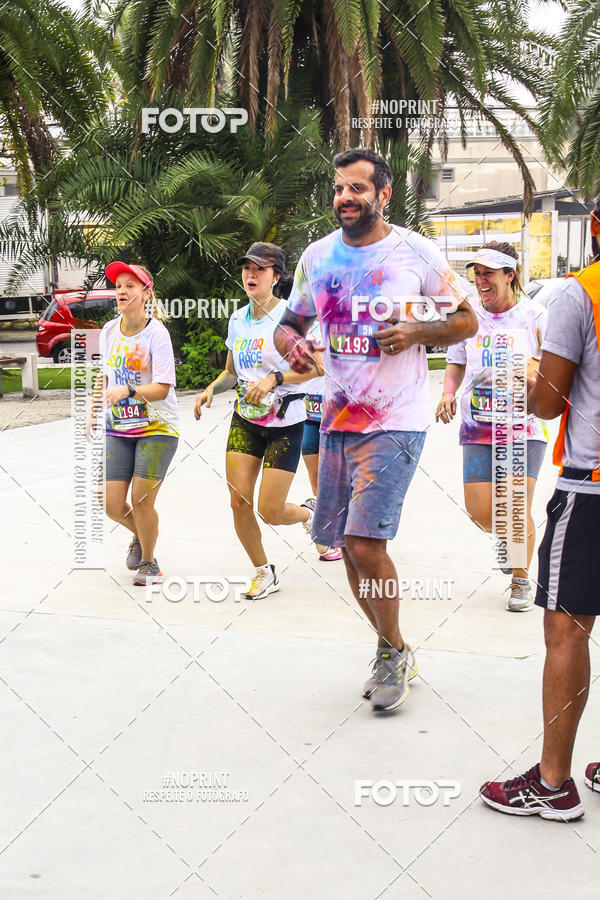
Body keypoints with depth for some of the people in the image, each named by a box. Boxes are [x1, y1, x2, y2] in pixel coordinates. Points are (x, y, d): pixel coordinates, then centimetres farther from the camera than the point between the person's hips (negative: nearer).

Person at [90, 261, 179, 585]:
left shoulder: (156, 333, -14)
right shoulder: (108, 331, 3)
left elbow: (162, 388, -21)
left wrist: (127, 391, -36)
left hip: (157, 428, -5)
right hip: (118, 429, 5)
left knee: (142, 500, -10)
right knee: (113, 506, -1)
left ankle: (149, 562, 17)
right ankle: (140, 535, 35)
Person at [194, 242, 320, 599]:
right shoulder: (238, 319, 7)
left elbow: (315, 368, -15)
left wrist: (274, 378, -26)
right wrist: (211, 388, -2)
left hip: (285, 423, -5)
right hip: (245, 419, 5)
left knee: (270, 511, -5)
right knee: (239, 502, -4)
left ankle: (311, 515, 30)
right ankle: (264, 572, 16)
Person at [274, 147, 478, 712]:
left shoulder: (416, 252, -3)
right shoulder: (317, 257, 8)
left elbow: (466, 321, 4)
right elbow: (289, 323, 18)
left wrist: (416, 333, -14)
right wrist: (293, 345, -6)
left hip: (395, 423, -5)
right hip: (336, 420, 5)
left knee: (364, 543, -14)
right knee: (347, 545, 9)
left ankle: (393, 652, 9)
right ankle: (393, 652, 28)